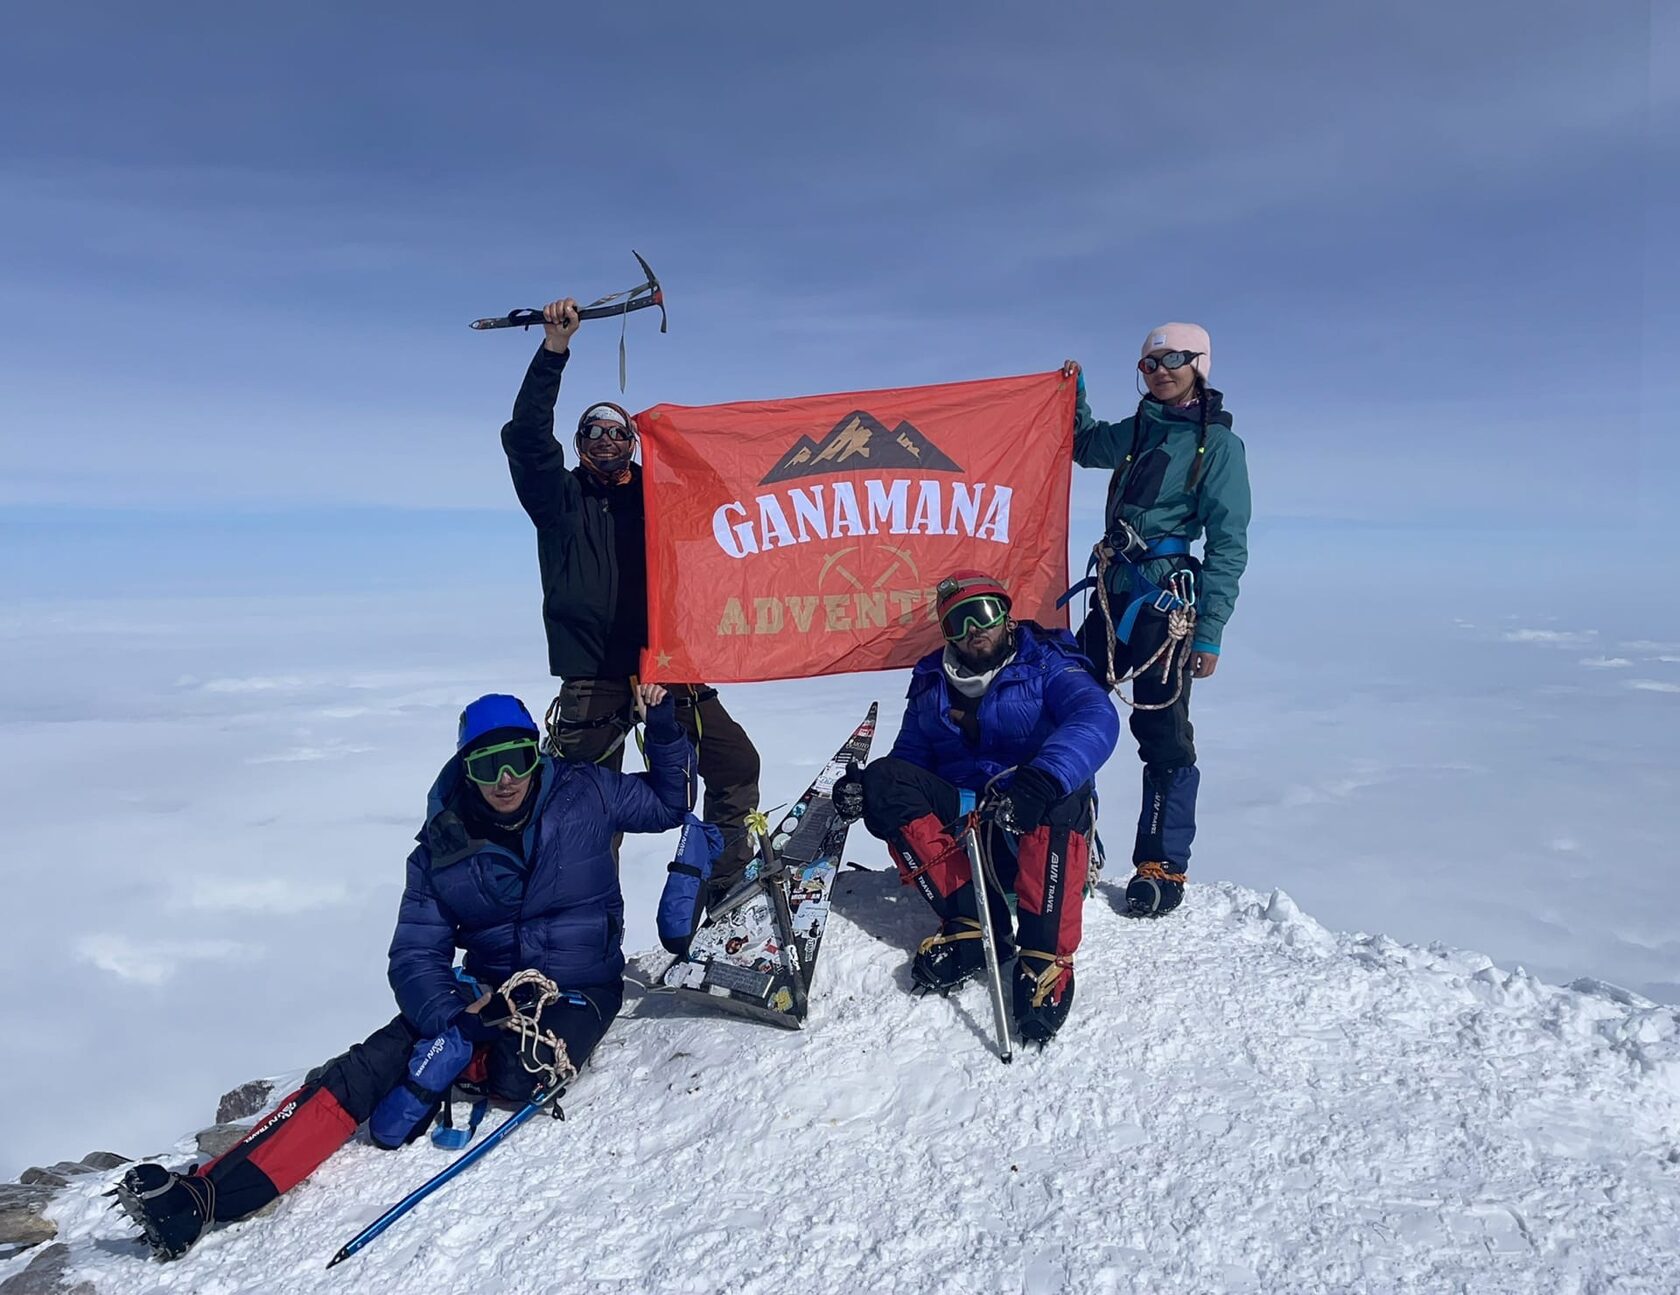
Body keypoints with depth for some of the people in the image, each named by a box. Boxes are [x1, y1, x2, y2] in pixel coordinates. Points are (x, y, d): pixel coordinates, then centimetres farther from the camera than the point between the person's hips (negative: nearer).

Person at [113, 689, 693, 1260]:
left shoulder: (585, 793, -9)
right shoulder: (442, 847, -6)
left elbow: (670, 803, 5)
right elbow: (416, 957, -7)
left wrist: (662, 722, -10)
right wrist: (451, 1018, -26)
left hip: (578, 991, -1)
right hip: (487, 990, 2)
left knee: (518, 1076, -33)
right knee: (369, 1065, -19)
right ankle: (203, 1195, -24)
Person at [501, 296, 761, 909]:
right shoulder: (561, 498, 7)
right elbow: (526, 436, -7)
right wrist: (554, 348, -14)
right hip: (593, 678, -3)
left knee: (736, 763, -2)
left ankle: (731, 888, 14)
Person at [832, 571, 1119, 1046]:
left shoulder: (1046, 664, 0)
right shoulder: (930, 682, 14)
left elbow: (1097, 718, -20)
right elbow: (910, 759, 12)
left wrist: (1041, 780, -41)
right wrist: (865, 787, -13)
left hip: (1033, 826, -4)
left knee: (1062, 790, -36)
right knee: (884, 779, -20)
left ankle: (1045, 953, -34)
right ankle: (969, 920, -26)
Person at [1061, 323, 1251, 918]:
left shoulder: (1219, 444, -3)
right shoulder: (1137, 430, 15)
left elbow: (1227, 544, -7)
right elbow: (1085, 445, 39)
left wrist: (1210, 631, -13)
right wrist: (1074, 395, 22)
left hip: (1166, 600, -7)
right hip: (1114, 594, 7)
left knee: (1162, 734, -5)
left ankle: (1162, 867, 8)